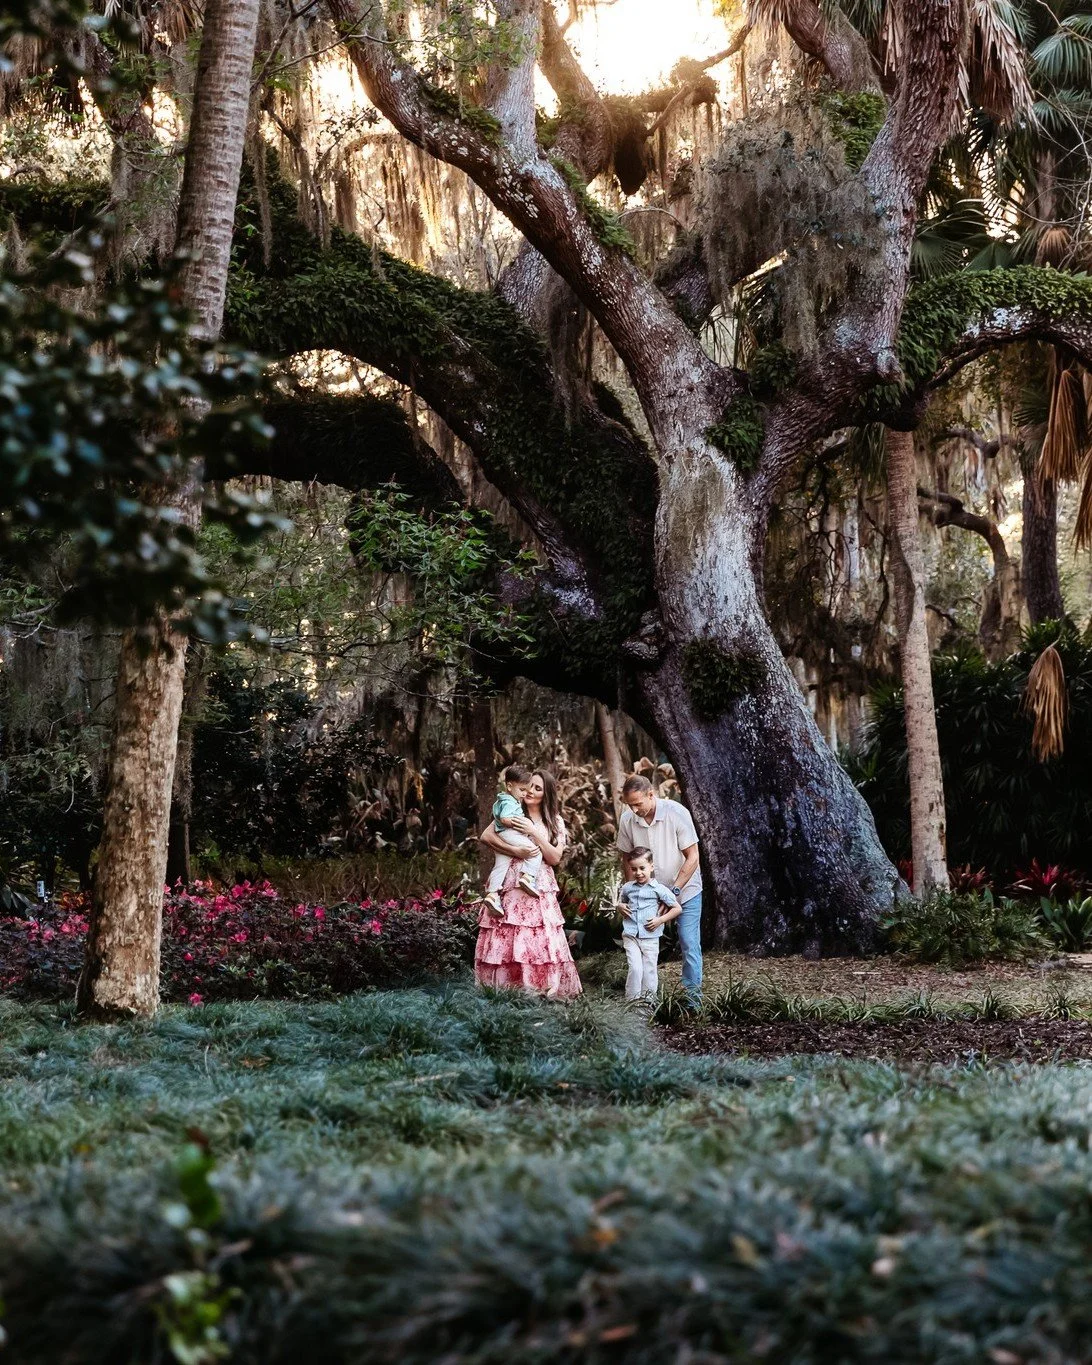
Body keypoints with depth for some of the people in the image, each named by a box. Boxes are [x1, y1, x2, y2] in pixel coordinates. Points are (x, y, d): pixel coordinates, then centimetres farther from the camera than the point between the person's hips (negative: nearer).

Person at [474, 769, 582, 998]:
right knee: (507, 941, -7)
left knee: (541, 943, -5)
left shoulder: (555, 822, 12)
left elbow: (555, 858, 1)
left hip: (540, 889, 2)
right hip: (511, 886, -2)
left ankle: (541, 990, 0)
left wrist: (533, 832, -8)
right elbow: (486, 836, -5)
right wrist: (516, 851, -14)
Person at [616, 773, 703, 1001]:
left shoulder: (676, 813, -21)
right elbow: (627, 859, 3)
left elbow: (692, 857, -17)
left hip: (685, 889, -3)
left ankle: (693, 996, 2)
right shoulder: (627, 820, -12)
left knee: (689, 944, -6)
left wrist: (674, 891, -22)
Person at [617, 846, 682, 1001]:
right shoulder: (627, 888, 7)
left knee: (649, 970, 3)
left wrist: (660, 920, -7)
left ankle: (647, 999, 15)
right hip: (630, 935, 1)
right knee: (635, 968, -11)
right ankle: (632, 1000, -2)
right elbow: (621, 901, 28)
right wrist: (620, 907, 5)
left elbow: (677, 908, 2)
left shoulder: (659, 889, -2)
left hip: (650, 937, -1)